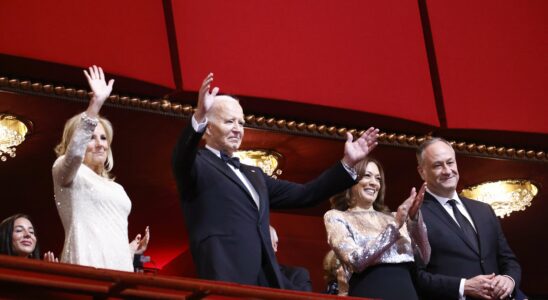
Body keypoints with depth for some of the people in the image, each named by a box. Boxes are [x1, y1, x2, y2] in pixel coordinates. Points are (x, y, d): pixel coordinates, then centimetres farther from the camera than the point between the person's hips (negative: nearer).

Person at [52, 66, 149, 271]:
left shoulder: (115, 188, 26)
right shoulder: (67, 173, 5)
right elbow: (74, 152, -19)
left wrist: (131, 249, 10)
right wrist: (96, 102, -25)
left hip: (119, 268, 7)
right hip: (87, 268, -7)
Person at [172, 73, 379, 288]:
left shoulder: (253, 175, 28)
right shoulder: (197, 164, 5)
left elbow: (303, 195, 27)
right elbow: (181, 158, -18)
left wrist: (347, 163, 20)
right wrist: (198, 118, -37)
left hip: (265, 282, 7)